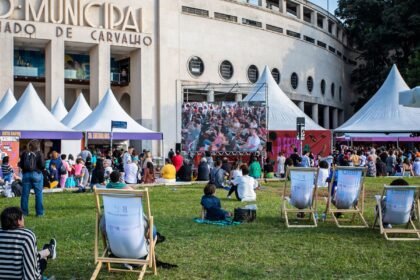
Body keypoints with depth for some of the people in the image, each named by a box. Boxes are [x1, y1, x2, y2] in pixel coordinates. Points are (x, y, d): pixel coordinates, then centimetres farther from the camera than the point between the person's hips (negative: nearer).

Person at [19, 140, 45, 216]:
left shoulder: (24, 153, 1)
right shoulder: (39, 154, -7)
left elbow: (21, 165, 3)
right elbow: (42, 165, -12)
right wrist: (42, 168, 10)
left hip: (26, 175, 3)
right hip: (36, 174, -3)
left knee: (25, 194, 8)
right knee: (38, 194, 3)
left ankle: (24, 212, 12)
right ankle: (39, 212, 5)